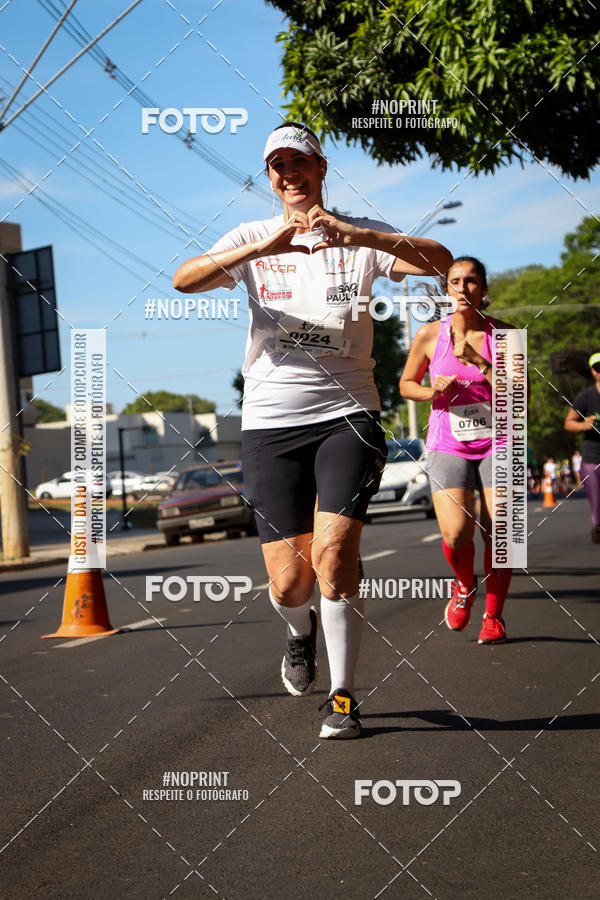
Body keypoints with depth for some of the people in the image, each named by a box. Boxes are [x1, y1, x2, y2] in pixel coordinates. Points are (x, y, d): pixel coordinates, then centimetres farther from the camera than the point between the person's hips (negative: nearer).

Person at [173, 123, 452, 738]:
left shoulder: (360, 238, 7)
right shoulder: (253, 239, 9)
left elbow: (440, 261, -10)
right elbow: (184, 279, -10)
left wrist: (355, 234, -24)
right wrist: (264, 246, -24)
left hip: (347, 414, -1)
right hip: (270, 418, 1)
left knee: (333, 553, -17)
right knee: (288, 580, -3)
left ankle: (342, 697, -1)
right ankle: (300, 634, 34)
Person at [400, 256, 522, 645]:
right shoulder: (430, 335, -1)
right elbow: (407, 384, 13)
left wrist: (481, 363, -20)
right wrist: (432, 391, -9)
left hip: (496, 443, 0)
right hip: (448, 446, 0)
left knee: (498, 535, -6)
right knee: (456, 534, -16)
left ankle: (494, 615, 16)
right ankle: (465, 585, 18)